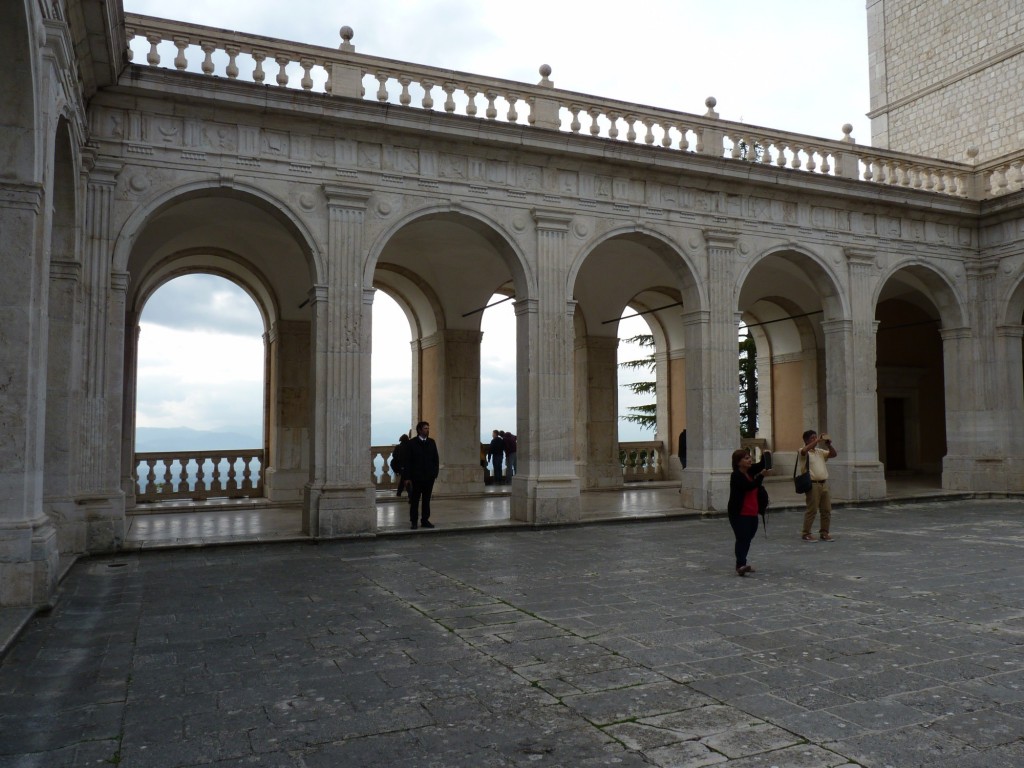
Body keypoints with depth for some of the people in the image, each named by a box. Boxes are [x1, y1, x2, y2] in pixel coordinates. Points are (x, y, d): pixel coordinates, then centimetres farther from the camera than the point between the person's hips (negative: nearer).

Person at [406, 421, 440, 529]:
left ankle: (425, 520, 16)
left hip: (429, 476, 4)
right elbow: (408, 461, -4)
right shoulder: (412, 443, -2)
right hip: (416, 477, -4)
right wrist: (409, 476, -8)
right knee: (415, 500, 3)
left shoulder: (431, 442, 9)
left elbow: (436, 458, 11)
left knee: (427, 500, 9)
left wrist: (435, 472, 3)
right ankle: (413, 521, 8)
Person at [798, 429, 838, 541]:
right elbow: (804, 450, -27)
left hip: (824, 483, 7)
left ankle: (824, 533, 16)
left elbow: (833, 454, 10)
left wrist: (829, 444, -7)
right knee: (812, 510, -5)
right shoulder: (804, 452, -4)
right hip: (812, 484, -7)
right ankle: (806, 533, 3)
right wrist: (817, 441, -25)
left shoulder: (820, 451, 16)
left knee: (826, 510, 7)